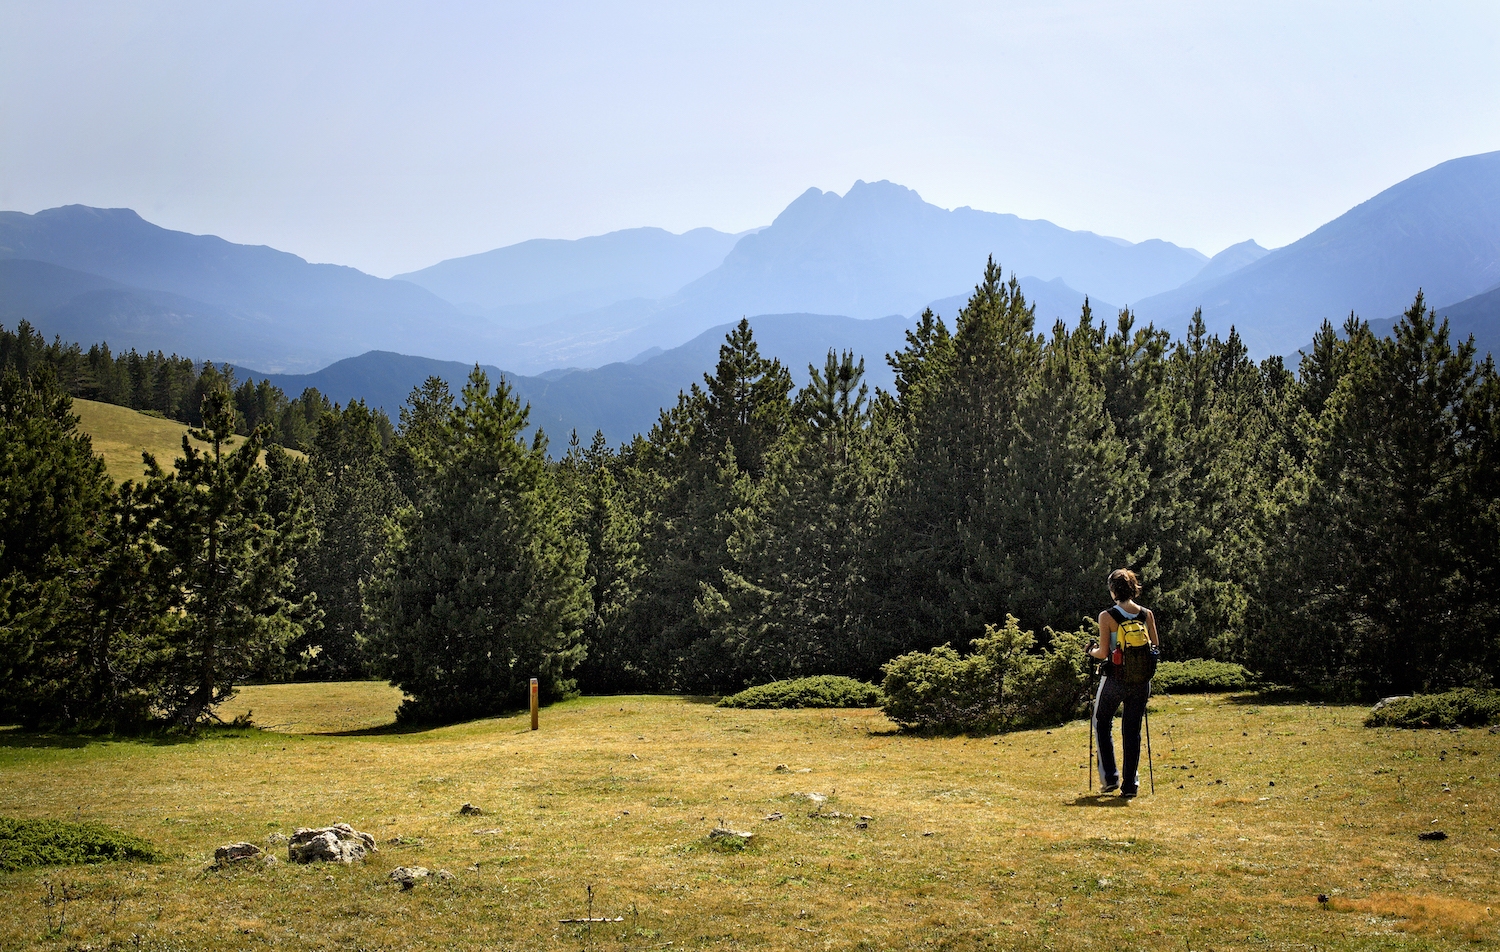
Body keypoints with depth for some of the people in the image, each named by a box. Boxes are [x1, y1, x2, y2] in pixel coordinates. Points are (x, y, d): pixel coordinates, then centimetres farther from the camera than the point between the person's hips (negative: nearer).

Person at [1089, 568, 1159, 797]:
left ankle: (1110, 777, 11)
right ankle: (1130, 784, 11)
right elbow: (1156, 647, 6)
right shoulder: (1146, 614, 0)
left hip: (1115, 680, -3)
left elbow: (1103, 654, -13)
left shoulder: (1107, 616, -11)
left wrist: (1093, 651, 9)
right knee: (1132, 731, 11)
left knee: (1102, 724, 17)